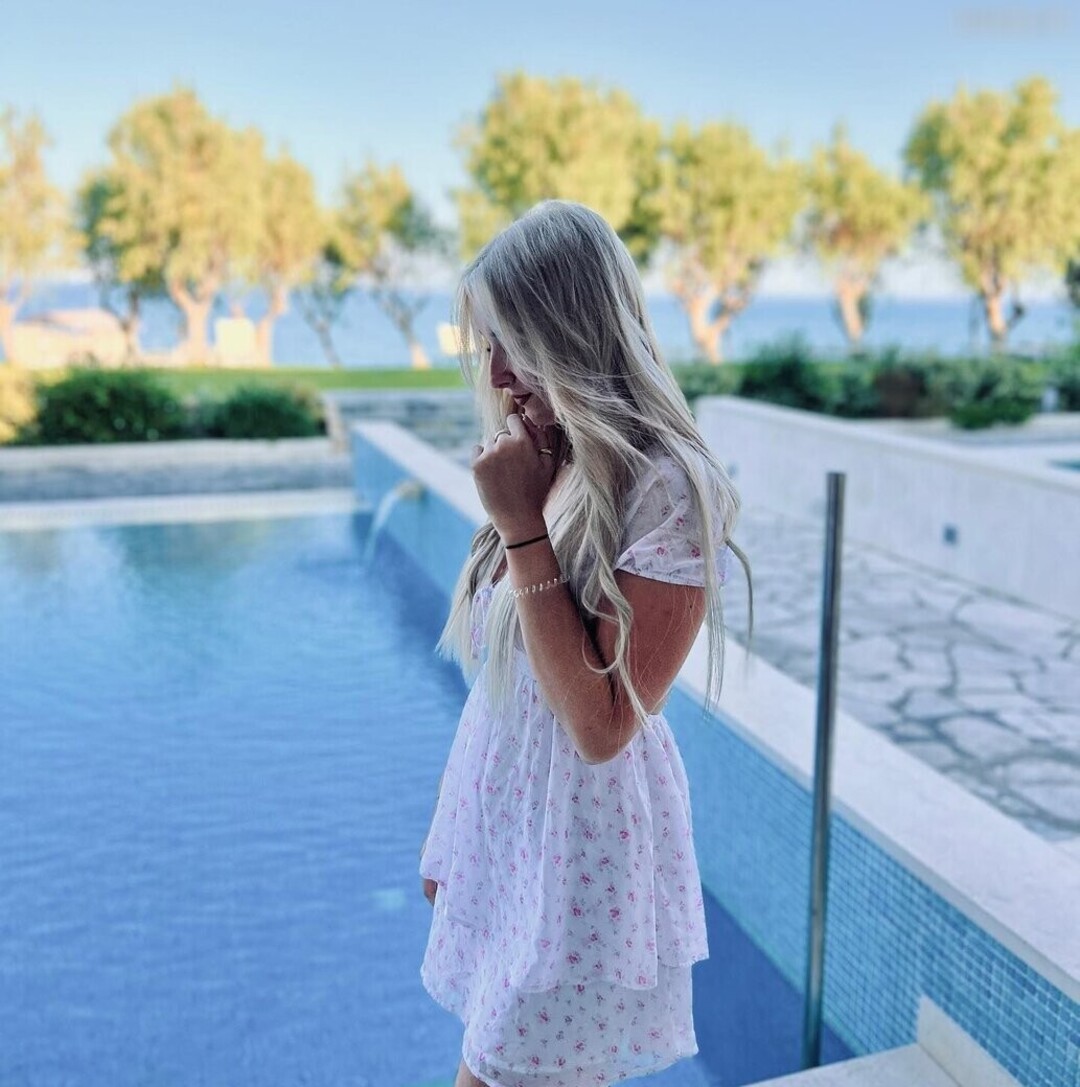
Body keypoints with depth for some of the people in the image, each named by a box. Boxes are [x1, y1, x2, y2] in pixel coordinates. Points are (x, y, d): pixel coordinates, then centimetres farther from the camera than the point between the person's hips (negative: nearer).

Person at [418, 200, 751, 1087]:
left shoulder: (669, 488, -21)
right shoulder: (549, 463, 2)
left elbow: (601, 726, -25)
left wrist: (523, 528, -24)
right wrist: (451, 831, 16)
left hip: (581, 840, -7)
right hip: (500, 819, 7)